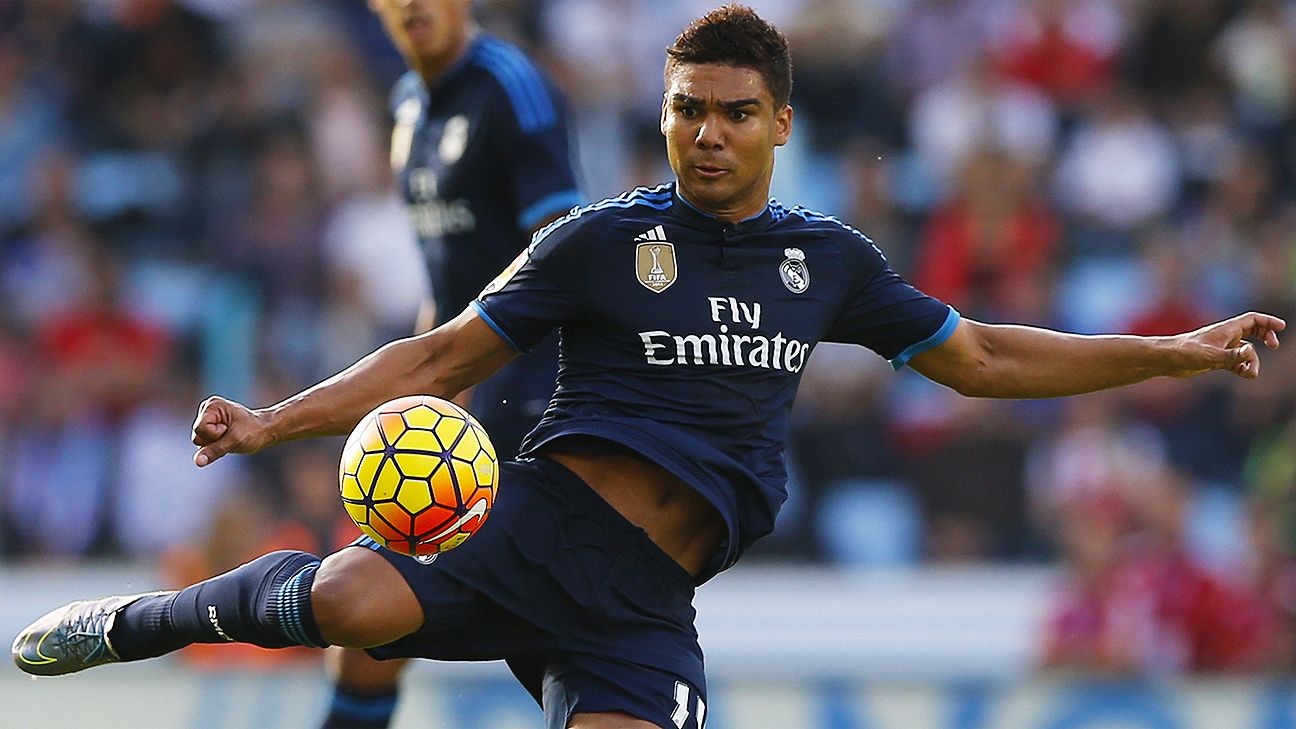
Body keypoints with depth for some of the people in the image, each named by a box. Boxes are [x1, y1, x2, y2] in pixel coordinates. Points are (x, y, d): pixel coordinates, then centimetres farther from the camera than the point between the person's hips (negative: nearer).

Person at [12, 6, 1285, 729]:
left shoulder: (829, 261, 16)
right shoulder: (599, 240, 6)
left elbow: (981, 358, 24)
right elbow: (443, 358, 8)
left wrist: (1176, 351, 21)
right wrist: (269, 424, -2)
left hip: (644, 606, 3)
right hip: (541, 518, -3)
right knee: (354, 601, -32)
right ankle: (135, 622, -5)